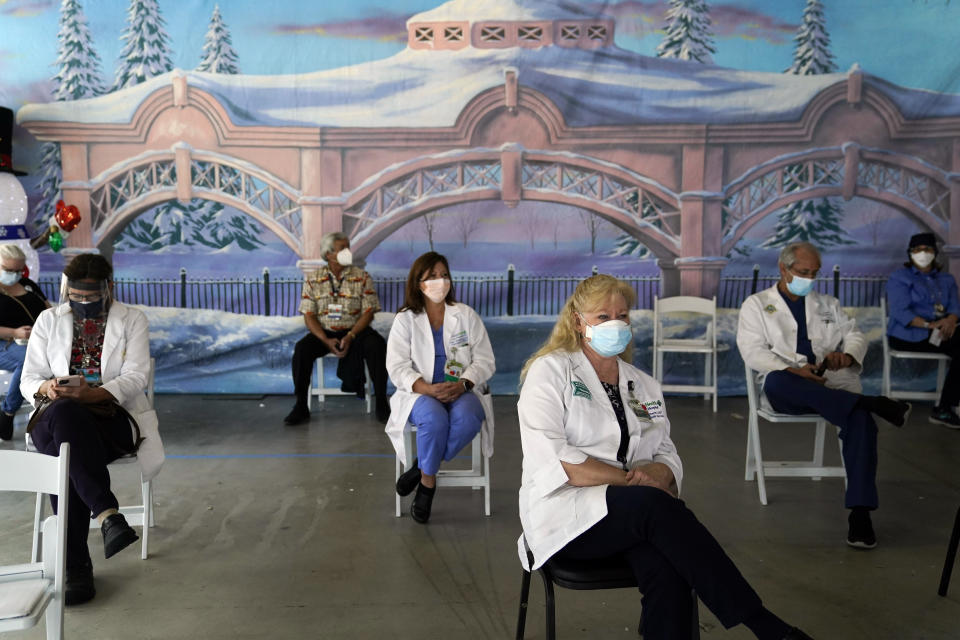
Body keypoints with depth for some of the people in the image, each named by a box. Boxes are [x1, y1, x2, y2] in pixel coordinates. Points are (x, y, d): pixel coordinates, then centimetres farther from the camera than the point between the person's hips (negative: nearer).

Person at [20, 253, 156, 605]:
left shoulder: (132, 320, 8)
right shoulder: (49, 320, 14)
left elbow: (135, 377, -4)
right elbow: (29, 379, 10)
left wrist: (91, 393, -23)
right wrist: (47, 388, -16)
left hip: (113, 416, -1)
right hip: (57, 415, 2)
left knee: (67, 452, -35)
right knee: (64, 416, -37)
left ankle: (76, 565, -34)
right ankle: (108, 513, -40)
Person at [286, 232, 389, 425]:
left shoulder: (362, 277, 3)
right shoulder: (313, 280, 5)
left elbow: (368, 312, -3)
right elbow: (309, 316, 1)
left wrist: (350, 337, -19)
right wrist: (326, 340, -16)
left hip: (355, 331, -1)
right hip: (324, 332, 1)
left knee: (377, 345, -31)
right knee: (302, 348, -27)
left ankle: (381, 402, -21)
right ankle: (301, 406, -15)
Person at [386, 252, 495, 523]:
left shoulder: (467, 315, 11)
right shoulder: (405, 320, 7)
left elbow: (485, 361, 4)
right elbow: (397, 367, -3)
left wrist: (462, 384, -17)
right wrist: (426, 388, -22)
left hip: (463, 392, 1)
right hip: (421, 392, -1)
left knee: (467, 418, -34)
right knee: (434, 418, -36)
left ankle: (422, 468, -13)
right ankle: (427, 483, -14)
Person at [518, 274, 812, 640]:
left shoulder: (644, 386, 20)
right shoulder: (550, 370, 2)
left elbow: (668, 457, 14)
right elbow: (553, 458, -11)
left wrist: (656, 473, -12)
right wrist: (634, 479, -16)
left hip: (636, 514, 4)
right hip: (567, 514, -4)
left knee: (667, 569, -31)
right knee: (653, 505, -33)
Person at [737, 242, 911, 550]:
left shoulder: (828, 304, 27)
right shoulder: (756, 304, 13)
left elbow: (856, 336, 17)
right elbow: (753, 352, -1)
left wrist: (847, 356, -9)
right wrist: (794, 371, -16)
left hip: (834, 387, 2)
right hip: (787, 391, -2)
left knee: (861, 419, -30)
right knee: (775, 380, -39)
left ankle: (860, 512, -30)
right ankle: (872, 403, -35)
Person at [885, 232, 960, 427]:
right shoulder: (899, 278, 5)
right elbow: (900, 312, -9)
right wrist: (928, 325, -23)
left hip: (941, 330, 6)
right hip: (907, 335, -5)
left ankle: (944, 409, -25)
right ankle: (944, 408, -22)